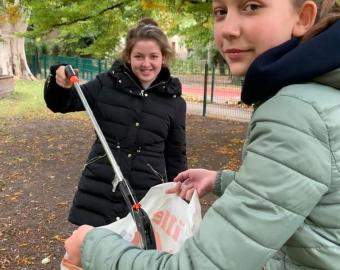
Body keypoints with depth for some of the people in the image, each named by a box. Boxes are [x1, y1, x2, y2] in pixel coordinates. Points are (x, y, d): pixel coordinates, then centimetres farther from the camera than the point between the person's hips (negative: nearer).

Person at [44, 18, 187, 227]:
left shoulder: (174, 101, 0)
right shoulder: (107, 84, -2)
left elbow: (176, 156, 7)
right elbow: (61, 104, 6)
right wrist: (60, 84, -16)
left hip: (146, 196, 0)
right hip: (99, 190, 1)